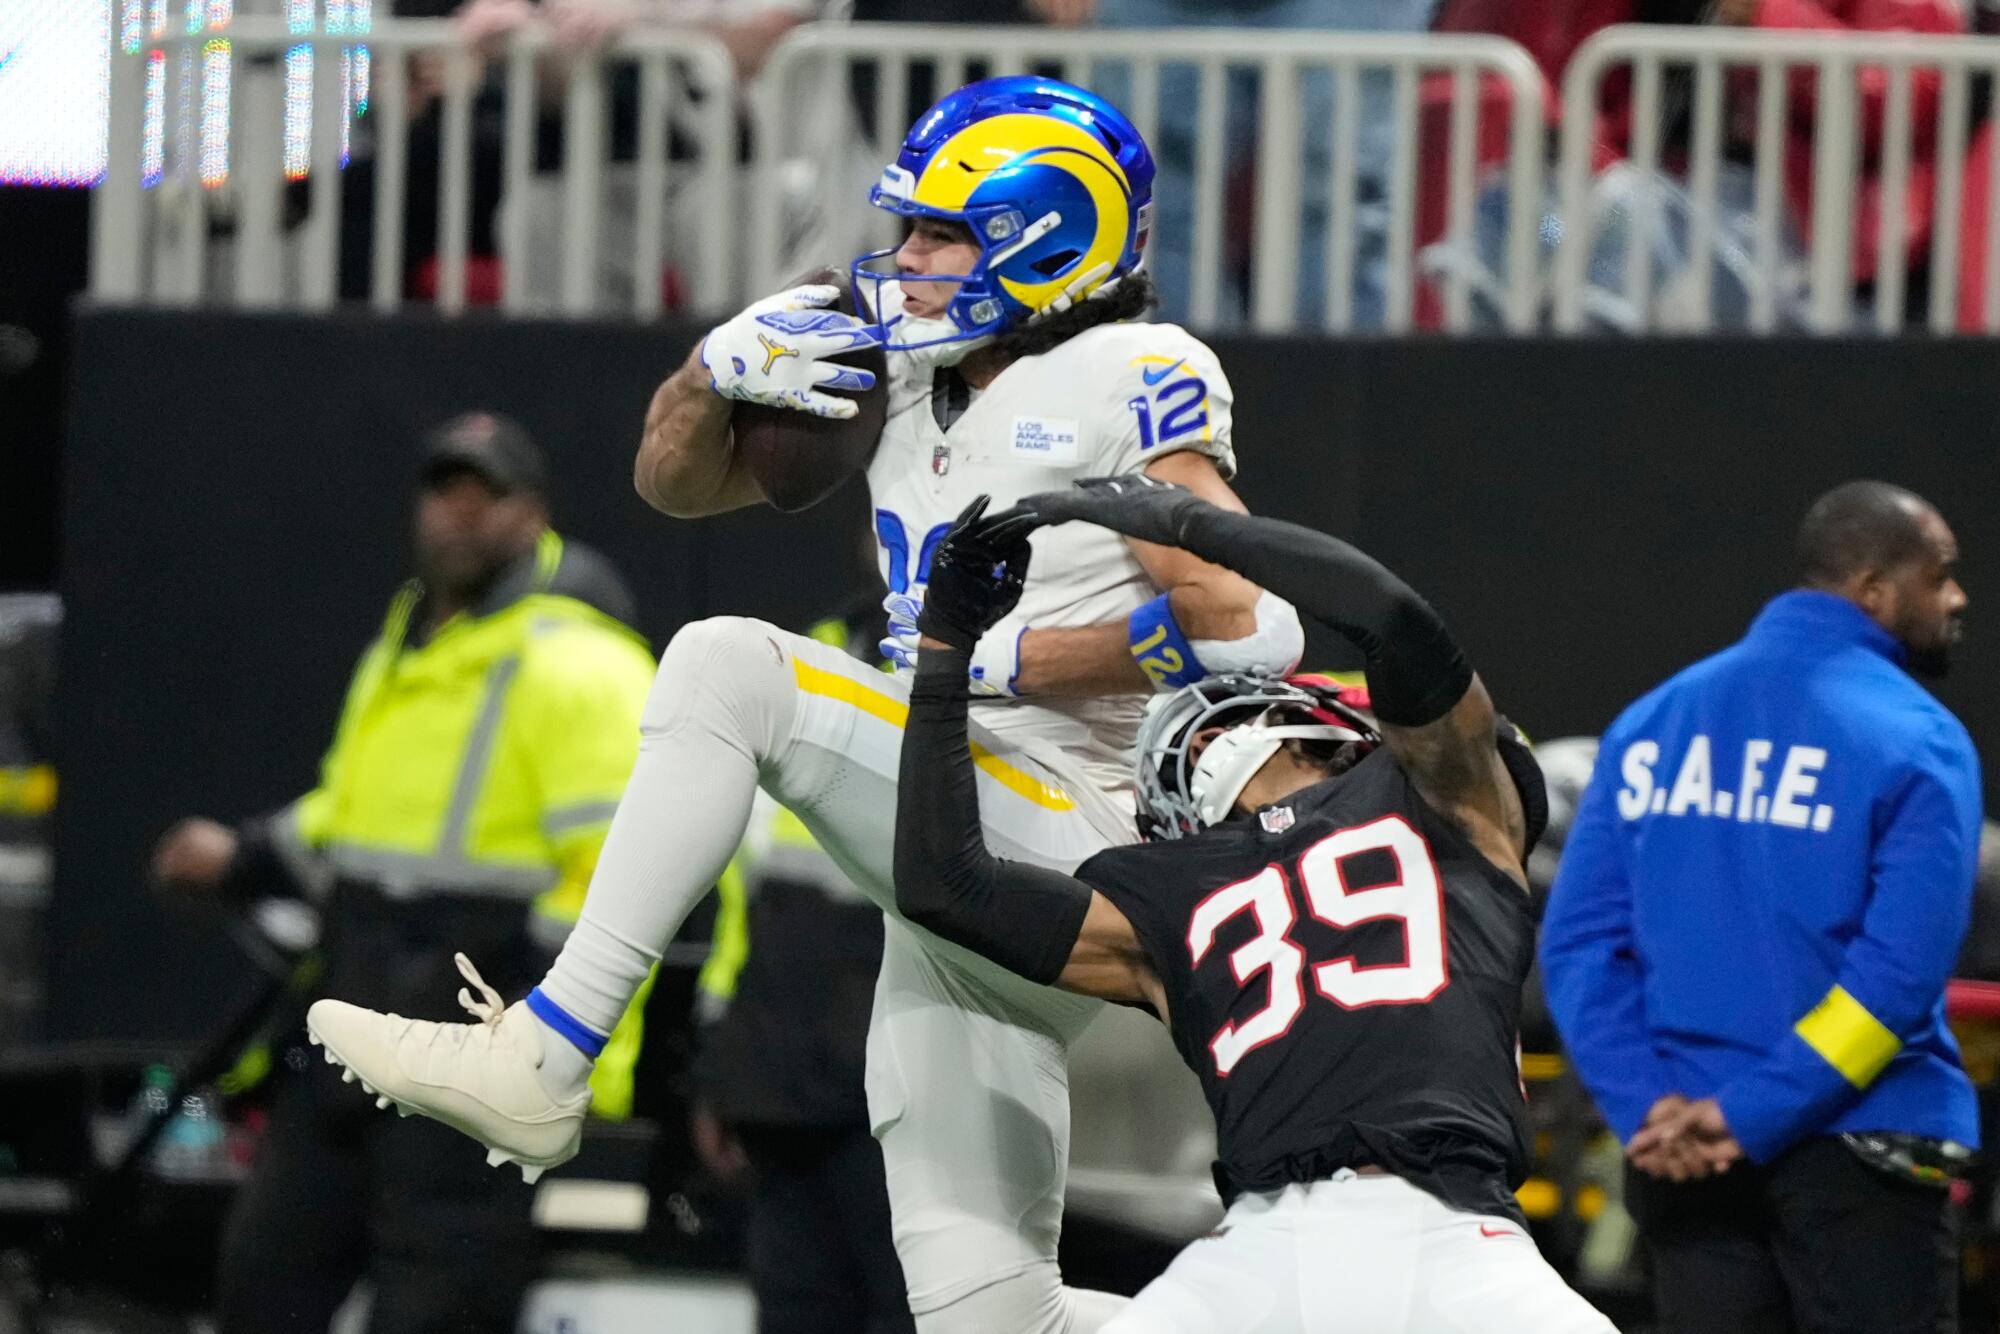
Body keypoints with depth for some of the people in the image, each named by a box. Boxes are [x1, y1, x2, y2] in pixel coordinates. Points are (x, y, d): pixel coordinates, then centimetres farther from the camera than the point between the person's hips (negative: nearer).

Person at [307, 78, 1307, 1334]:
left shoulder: (1136, 384, -4)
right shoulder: (915, 380, 18)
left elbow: (1241, 627, -13)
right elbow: (676, 480, 25)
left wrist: (1011, 662, -13)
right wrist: (722, 366, 4)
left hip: (1063, 844, -9)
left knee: (730, 665, -23)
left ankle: (543, 1061, -27)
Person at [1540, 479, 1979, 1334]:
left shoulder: (1656, 721, 10)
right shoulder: (1915, 741, -7)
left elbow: (1578, 941, 4)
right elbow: (1901, 969, -17)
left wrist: (1647, 1105, -5)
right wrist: (1754, 1117, -15)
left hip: (1684, 1157, 5)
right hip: (1857, 1160, -5)